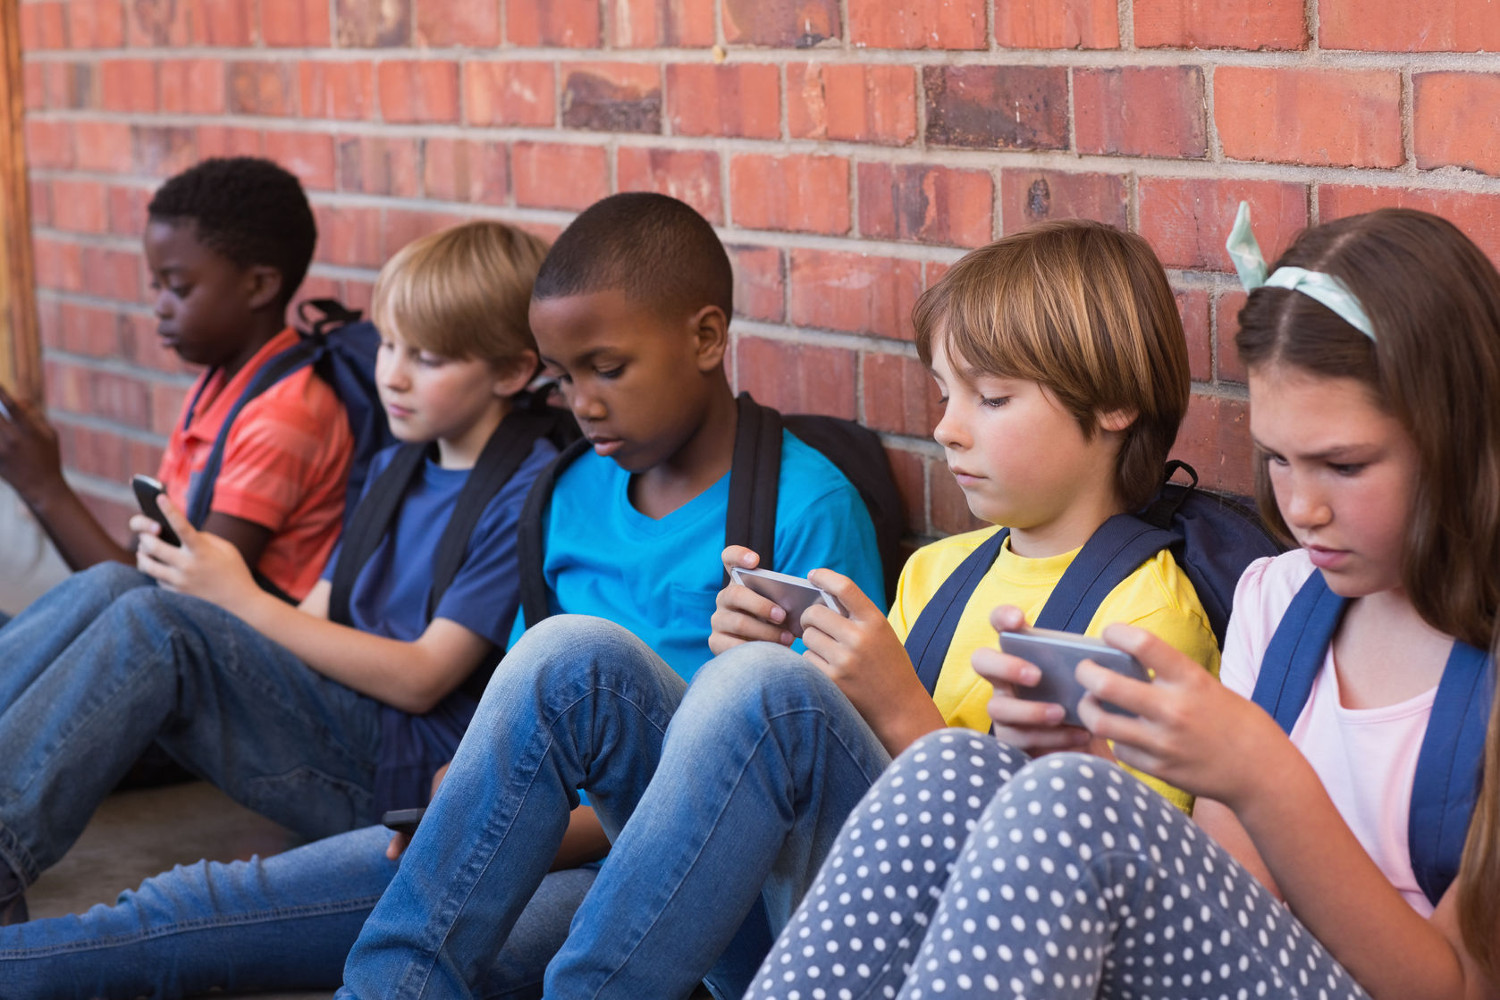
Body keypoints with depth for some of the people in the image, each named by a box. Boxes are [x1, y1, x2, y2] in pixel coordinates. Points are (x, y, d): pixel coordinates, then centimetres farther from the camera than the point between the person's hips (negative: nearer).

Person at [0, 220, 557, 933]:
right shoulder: (394, 468, 20)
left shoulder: (530, 494, -8)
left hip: (413, 767, -8)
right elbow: (315, 620, 16)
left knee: (157, 621, -25)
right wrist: (210, 573, -5)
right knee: (109, 588, -11)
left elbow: (420, 679, -13)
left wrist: (243, 600, -12)